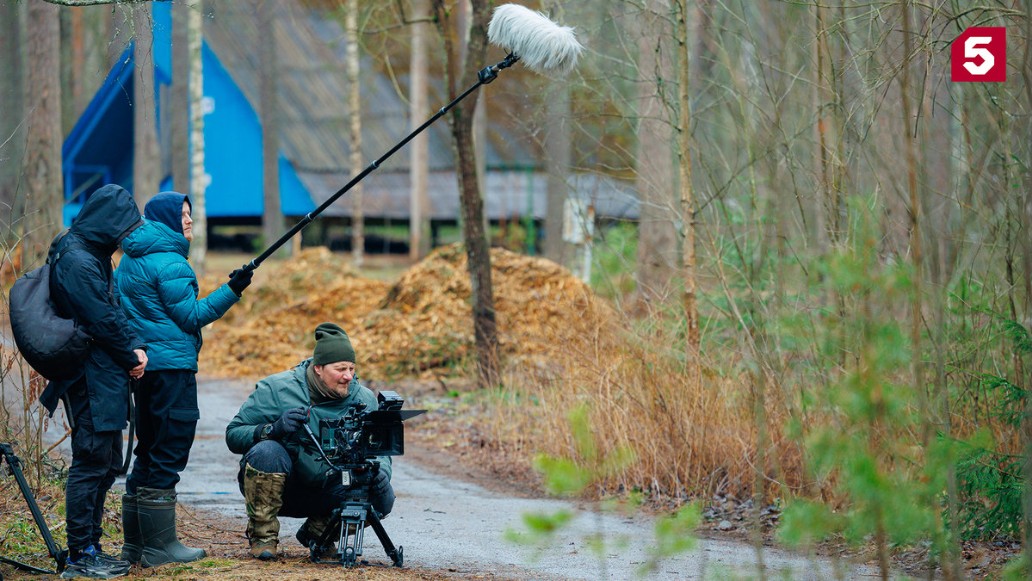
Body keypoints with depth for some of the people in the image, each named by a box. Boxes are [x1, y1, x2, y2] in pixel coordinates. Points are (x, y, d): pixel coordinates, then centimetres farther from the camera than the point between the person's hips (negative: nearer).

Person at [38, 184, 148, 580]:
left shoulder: (93, 256, 15)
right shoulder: (77, 261, -17)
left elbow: (114, 311, 17)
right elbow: (103, 320, -17)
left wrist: (136, 347, 2)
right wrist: (132, 356, -5)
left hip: (105, 381, 11)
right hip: (91, 380, -11)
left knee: (107, 464, 14)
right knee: (91, 462, -7)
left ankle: (90, 548, 20)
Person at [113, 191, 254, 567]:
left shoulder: (131, 260, 15)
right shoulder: (168, 262, -14)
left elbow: (114, 301, 23)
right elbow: (190, 316, -13)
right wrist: (232, 291, -12)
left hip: (141, 363, 10)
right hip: (171, 364, -10)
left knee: (149, 454, 15)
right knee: (168, 454, -6)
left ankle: (135, 544, 17)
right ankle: (160, 547, -5)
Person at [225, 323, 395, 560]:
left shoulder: (363, 400, -1)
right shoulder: (277, 389, -12)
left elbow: (378, 450, 1)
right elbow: (233, 435, -12)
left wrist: (380, 471, -24)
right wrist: (273, 429, -31)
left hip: (324, 493, 3)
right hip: (277, 487, -3)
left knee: (382, 496, -21)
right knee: (267, 451, -35)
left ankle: (317, 530, 7)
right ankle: (262, 534, -13)